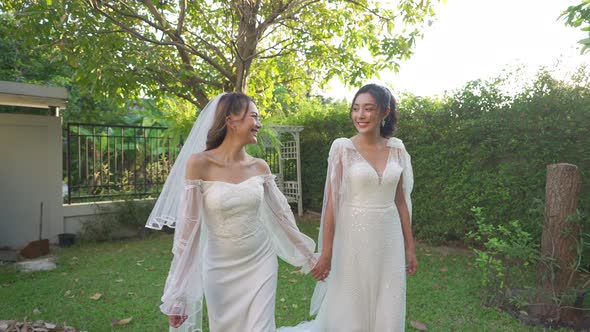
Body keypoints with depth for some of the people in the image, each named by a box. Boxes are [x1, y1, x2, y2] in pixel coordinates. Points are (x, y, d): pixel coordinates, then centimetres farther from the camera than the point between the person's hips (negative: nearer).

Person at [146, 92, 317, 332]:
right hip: (221, 269, -2)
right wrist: (178, 294, -11)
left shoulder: (259, 167, -2)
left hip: (261, 263, 3)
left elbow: (281, 213, 7)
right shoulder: (199, 163, -14)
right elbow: (188, 227, -13)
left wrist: (308, 255, 14)